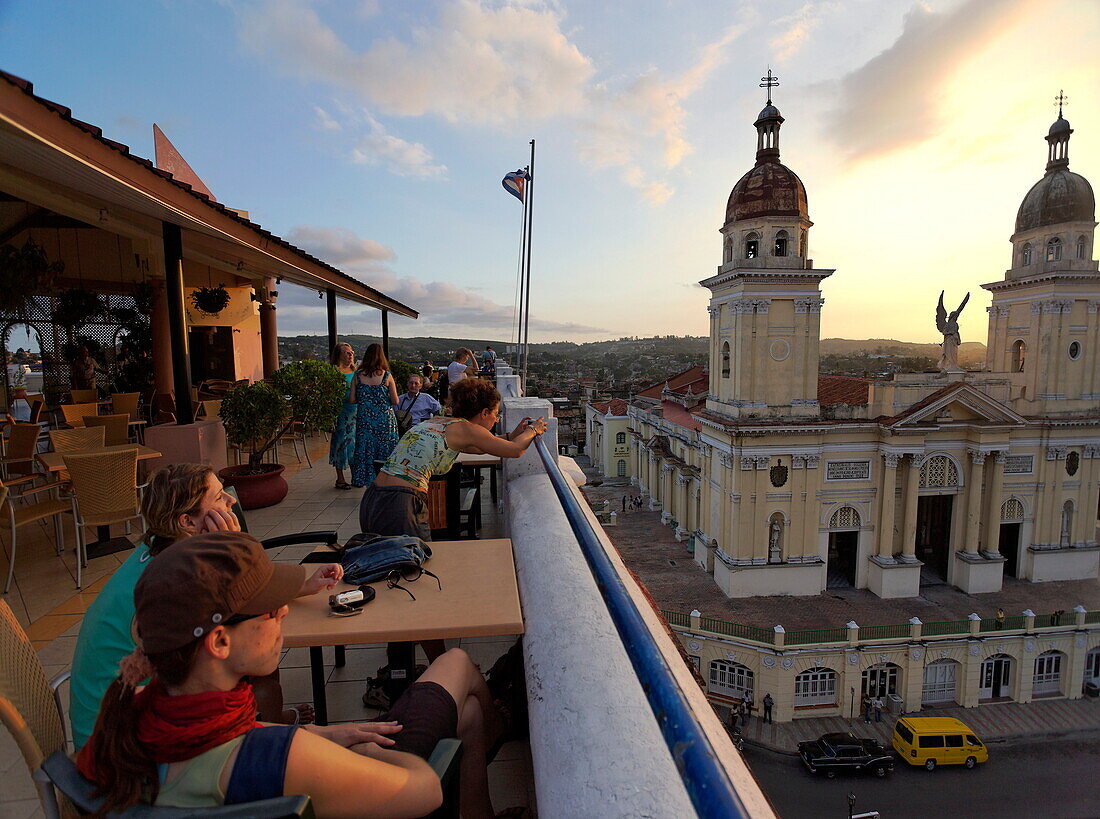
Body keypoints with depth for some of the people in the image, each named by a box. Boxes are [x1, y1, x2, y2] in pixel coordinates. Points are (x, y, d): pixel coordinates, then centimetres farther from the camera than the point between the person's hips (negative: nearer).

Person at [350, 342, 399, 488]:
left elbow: (352, 400, 0)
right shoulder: (386, 376, -6)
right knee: (384, 448, 8)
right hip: (385, 419, -2)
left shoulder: (357, 375, -2)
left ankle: (361, 479, 18)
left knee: (364, 446, 11)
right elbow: (395, 401, -5)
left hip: (364, 418, 2)